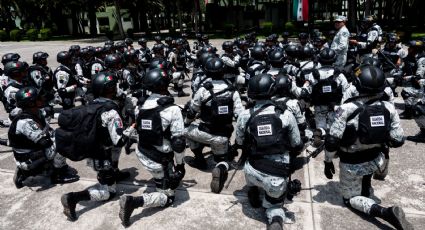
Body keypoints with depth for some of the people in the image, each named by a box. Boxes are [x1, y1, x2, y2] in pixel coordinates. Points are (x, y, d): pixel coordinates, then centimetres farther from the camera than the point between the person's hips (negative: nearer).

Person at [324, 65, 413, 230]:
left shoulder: (347, 109, -27)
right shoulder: (388, 108, -14)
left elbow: (332, 140, -26)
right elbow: (398, 141, -7)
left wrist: (328, 161, -9)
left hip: (352, 165, -5)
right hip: (376, 160, 5)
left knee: (350, 198, 13)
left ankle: (384, 212, -8)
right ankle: (367, 191, 28)